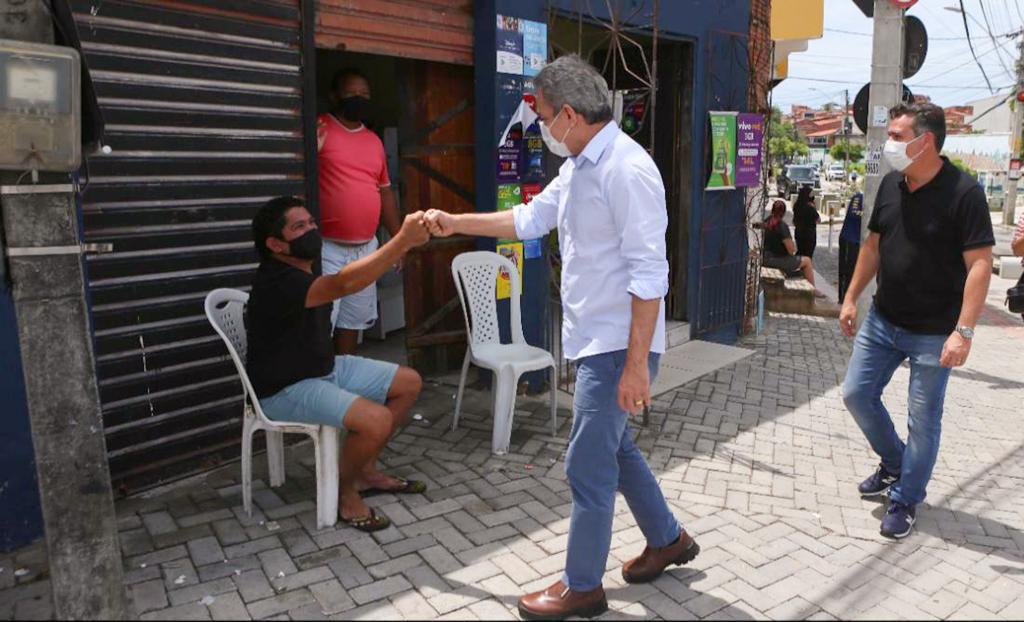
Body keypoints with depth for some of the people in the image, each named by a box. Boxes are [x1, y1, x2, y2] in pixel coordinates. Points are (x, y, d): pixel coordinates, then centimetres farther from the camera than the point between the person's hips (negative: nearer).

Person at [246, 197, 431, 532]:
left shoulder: (301, 272, 7)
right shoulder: (277, 282, -29)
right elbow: (345, 284, -42)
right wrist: (404, 240, -46)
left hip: (324, 368, 10)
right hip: (285, 390, -10)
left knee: (409, 383, 7)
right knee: (377, 420, -30)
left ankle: (365, 471, 17)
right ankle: (345, 492, 0)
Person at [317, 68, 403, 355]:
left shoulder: (374, 140, 15)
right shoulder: (319, 129, -4)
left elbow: (385, 191, 20)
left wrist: (399, 238, 18)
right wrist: (313, 150, -28)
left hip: (366, 247, 6)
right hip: (327, 246, -6)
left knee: (353, 319, 14)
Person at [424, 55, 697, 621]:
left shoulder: (627, 170, -20)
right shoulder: (579, 166, 10)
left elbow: (648, 275, -23)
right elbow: (530, 219, 21)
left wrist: (636, 365, -24)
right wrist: (453, 223, 20)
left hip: (618, 346, -10)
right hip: (594, 339, 10)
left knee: (588, 466, 1)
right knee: (615, 447, 21)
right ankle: (666, 539, 41)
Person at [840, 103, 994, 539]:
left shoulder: (964, 193, -17)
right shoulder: (890, 185, 3)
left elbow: (980, 264, -19)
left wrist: (963, 331, -25)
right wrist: (851, 299, 11)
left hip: (933, 332, -6)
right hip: (882, 321, 6)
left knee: (922, 419, 5)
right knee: (856, 394, 10)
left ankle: (905, 500, 22)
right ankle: (894, 465, 34)